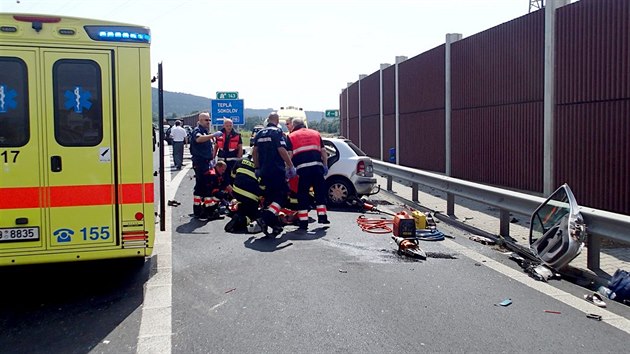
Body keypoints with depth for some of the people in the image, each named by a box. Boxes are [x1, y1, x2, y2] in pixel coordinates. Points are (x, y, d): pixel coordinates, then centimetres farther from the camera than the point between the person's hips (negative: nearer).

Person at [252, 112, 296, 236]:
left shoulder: (259, 133, 13)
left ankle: (275, 226, 14)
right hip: (277, 170, -7)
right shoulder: (277, 132, -8)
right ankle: (266, 217, -24)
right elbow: (281, 150, -17)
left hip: (264, 171, 7)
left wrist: (257, 168, 21)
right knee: (281, 196, -5)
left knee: (269, 197, 13)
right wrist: (291, 166, -12)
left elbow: (255, 151, 14)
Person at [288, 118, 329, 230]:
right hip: (317, 166, 2)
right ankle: (322, 216, 15)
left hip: (302, 168, -2)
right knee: (320, 192, 15)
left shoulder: (291, 136, 12)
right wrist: (325, 166, 19)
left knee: (303, 195, 4)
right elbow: (323, 151, 15)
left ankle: (303, 222, 3)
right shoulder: (315, 133, 21)